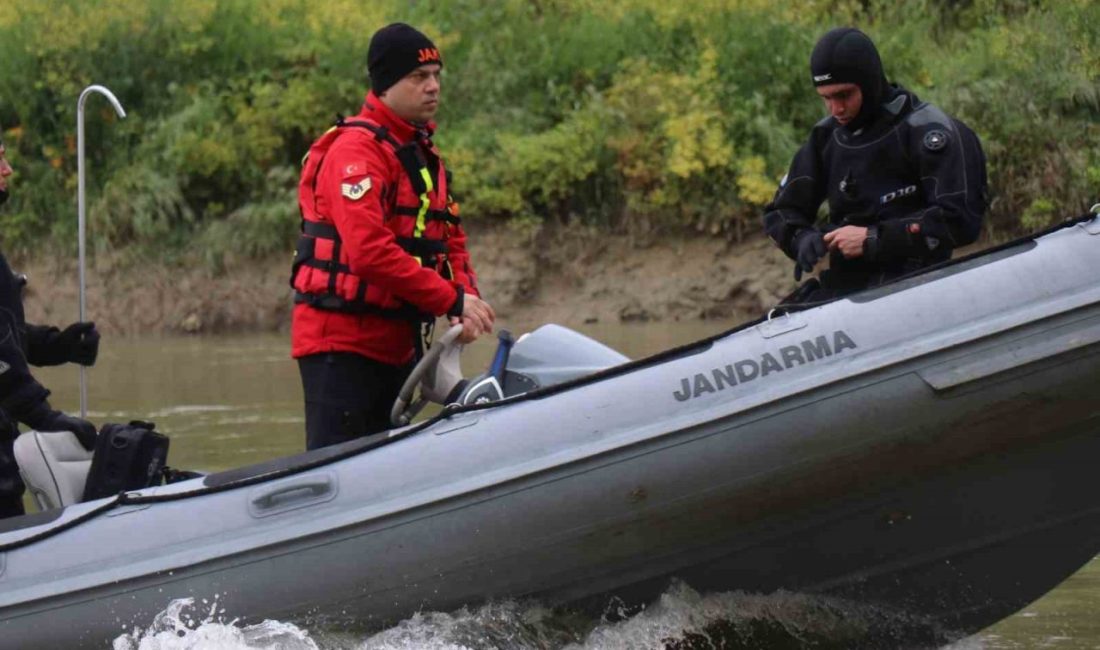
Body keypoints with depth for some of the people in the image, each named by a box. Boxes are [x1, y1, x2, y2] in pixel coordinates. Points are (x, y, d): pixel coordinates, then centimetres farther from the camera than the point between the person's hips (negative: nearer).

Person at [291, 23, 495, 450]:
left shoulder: (423, 155, 18)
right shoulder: (356, 150, -13)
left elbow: (450, 240, 17)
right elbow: (369, 250, -25)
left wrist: (467, 299, -4)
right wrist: (452, 300, -22)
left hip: (395, 345, 10)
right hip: (343, 342, -10)